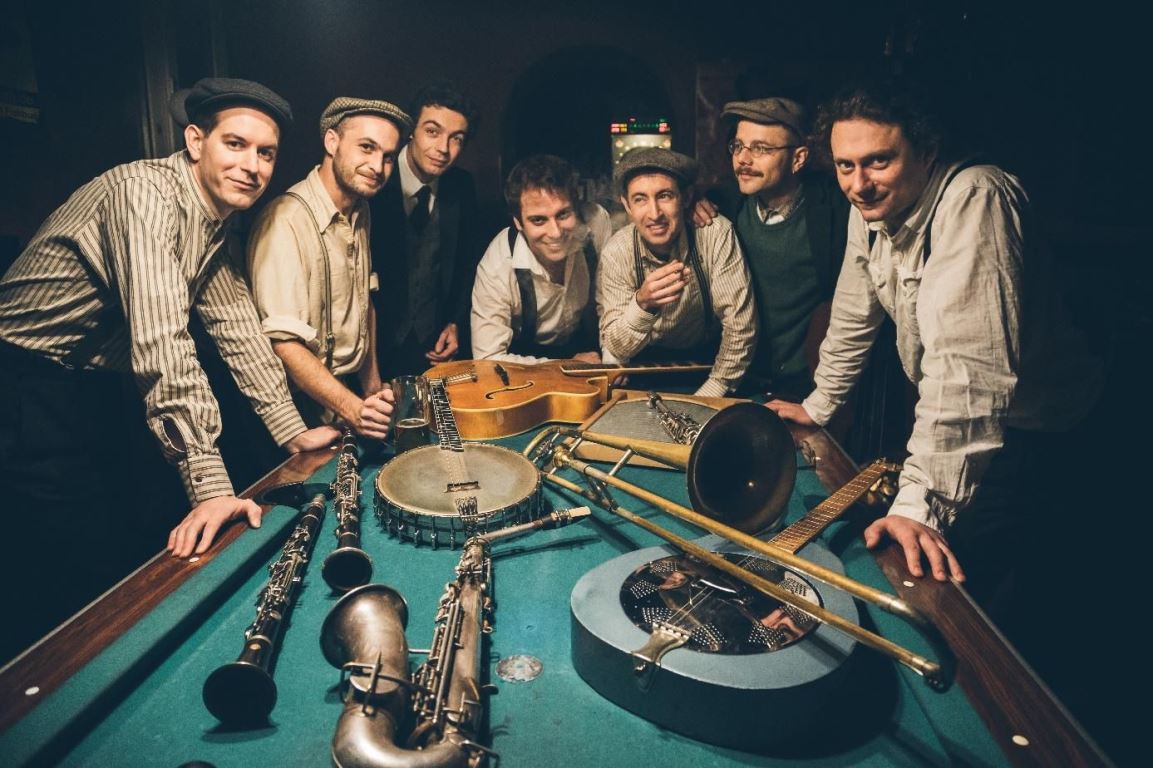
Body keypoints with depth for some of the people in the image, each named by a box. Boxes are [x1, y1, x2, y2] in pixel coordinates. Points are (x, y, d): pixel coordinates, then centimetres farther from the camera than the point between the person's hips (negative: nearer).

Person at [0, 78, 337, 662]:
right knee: (82, 576, -6)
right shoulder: (146, 192, -24)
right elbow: (161, 341, -34)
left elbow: (235, 323, 8)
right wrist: (210, 485, -36)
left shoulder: (215, 221, 5)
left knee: (128, 552, 14)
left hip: (96, 389, 9)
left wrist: (291, 430, 5)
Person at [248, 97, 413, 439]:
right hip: (309, 405, -7)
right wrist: (352, 409, -36)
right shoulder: (285, 220, -23)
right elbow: (283, 342, -28)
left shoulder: (360, 211, 4)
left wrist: (373, 381, 10)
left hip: (354, 386, 8)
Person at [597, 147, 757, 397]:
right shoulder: (616, 253, -16)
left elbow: (740, 325, -18)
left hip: (708, 358, 0)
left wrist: (708, 397, -19)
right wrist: (643, 304, -37)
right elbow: (614, 349, -18)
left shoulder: (717, 234, -20)